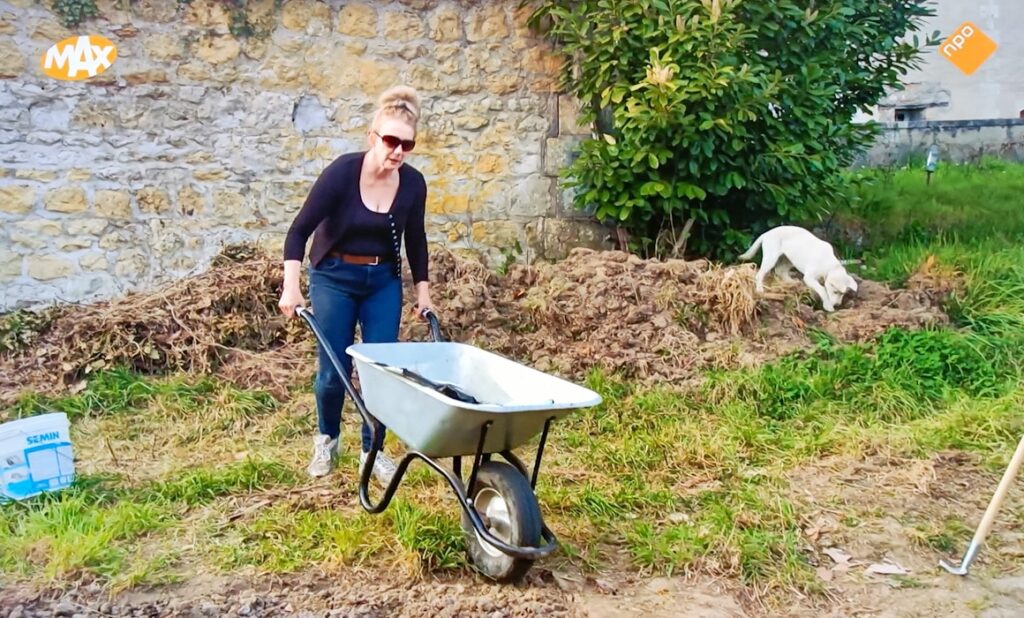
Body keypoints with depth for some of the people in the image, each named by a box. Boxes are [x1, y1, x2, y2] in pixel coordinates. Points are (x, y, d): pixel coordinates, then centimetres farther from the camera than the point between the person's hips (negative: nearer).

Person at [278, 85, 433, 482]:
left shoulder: (413, 183, -9)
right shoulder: (342, 172, -20)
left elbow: (415, 240, 6)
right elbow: (300, 230, -18)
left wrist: (423, 290, 7)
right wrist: (291, 286, -26)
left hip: (384, 281, 3)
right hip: (334, 278, -3)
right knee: (334, 370, 1)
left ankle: (373, 451, 16)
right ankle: (327, 439, 28)